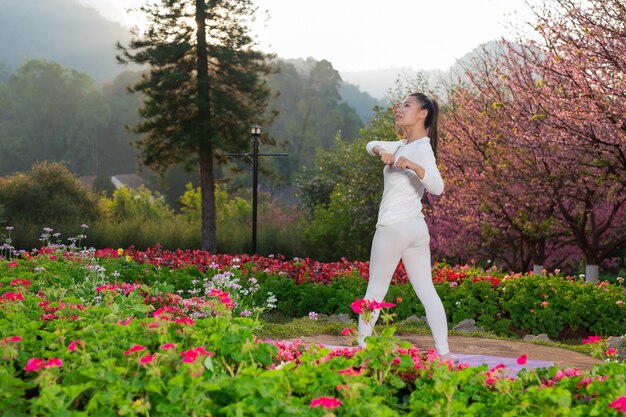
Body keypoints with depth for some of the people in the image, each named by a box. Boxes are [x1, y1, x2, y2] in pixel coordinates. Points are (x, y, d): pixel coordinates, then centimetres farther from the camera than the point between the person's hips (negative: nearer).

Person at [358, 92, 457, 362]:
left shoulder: (422, 148, -12)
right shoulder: (403, 145, 15)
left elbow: (437, 187, -26)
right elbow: (371, 145, 24)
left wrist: (413, 165, -42)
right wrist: (381, 151, 1)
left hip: (394, 226, -9)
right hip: (417, 228, 9)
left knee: (375, 290, 3)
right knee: (427, 291, 2)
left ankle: (361, 346, 11)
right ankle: (444, 352, -1)